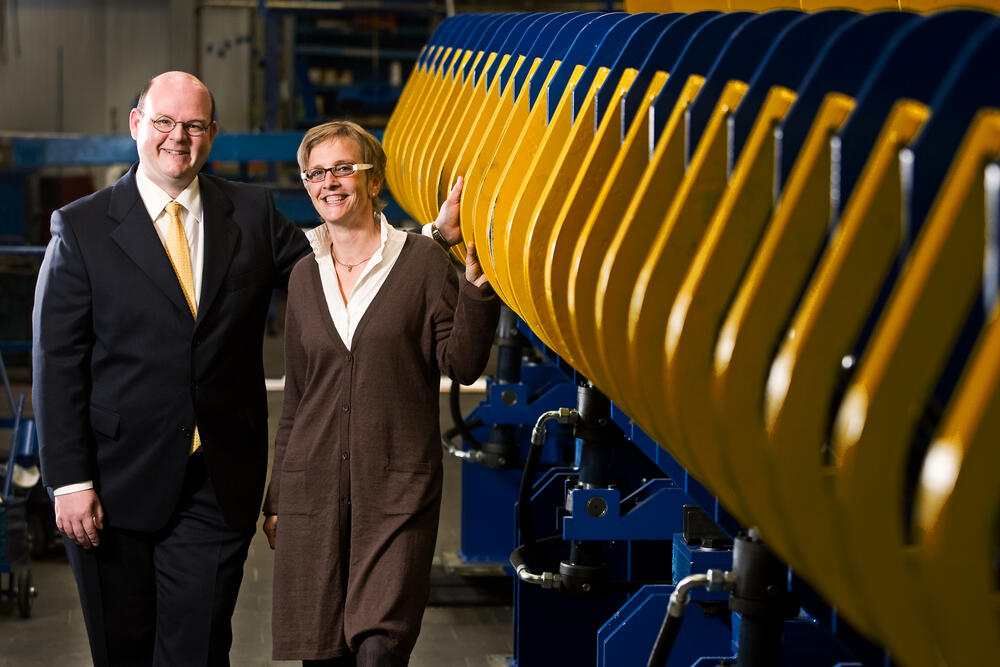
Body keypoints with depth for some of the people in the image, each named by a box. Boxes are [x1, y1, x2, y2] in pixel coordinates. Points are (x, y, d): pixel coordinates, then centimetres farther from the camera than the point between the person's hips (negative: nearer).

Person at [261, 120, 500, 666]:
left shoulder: (422, 261, -1)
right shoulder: (305, 276, 10)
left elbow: (462, 365, -6)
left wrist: (475, 283, -18)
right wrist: (276, 499, 17)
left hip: (397, 491, -4)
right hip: (312, 488, 4)